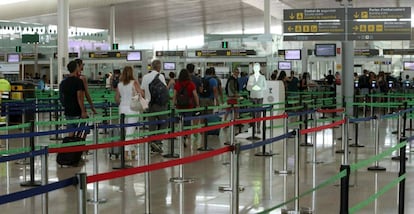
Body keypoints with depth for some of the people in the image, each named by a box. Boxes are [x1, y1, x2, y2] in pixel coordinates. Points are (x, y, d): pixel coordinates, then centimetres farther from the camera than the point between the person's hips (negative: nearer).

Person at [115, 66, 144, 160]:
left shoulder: (119, 84, 3)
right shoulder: (134, 83, -8)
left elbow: (116, 99, 6)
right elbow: (141, 93, -15)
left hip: (122, 109, 4)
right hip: (132, 109, -4)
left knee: (127, 131, 16)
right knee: (130, 132, -2)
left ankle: (132, 151, 26)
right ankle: (126, 152, -11)